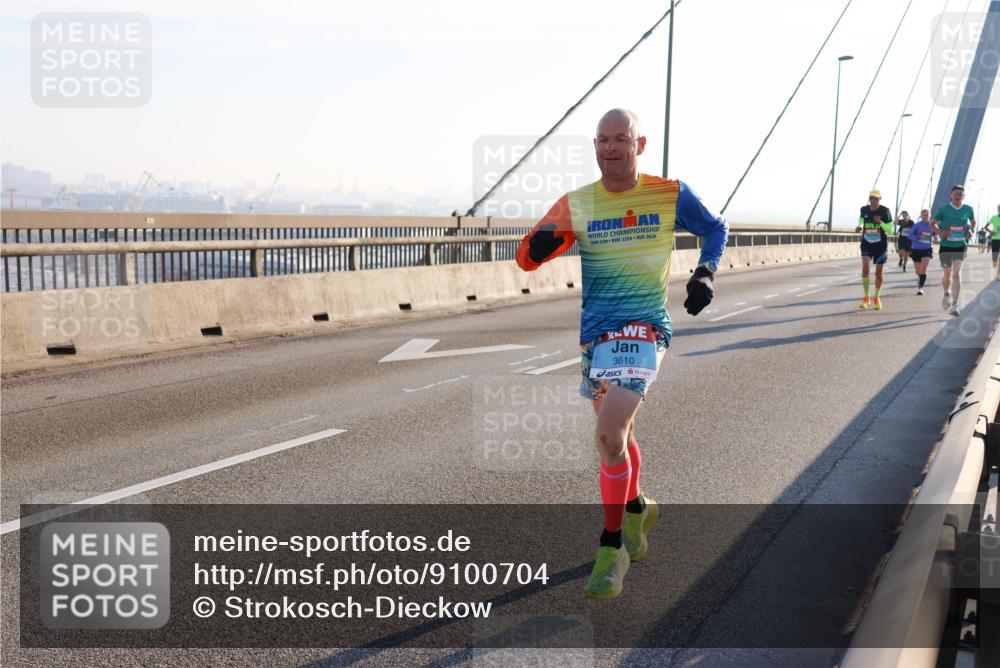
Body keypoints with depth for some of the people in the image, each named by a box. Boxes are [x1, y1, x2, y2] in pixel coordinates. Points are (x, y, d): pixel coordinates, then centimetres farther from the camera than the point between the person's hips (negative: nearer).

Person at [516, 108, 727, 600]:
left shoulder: (671, 195, -1)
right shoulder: (576, 204, 3)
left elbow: (715, 228, 16)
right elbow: (526, 258, 1)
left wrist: (705, 273, 0)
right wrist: (540, 245, -23)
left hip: (642, 329, -4)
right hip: (594, 333, 4)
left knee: (609, 436, -19)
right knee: (617, 433, 18)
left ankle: (612, 548, -5)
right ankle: (637, 508, 46)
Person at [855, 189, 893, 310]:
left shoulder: (885, 211, -7)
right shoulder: (864, 210, 0)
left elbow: (890, 230, -6)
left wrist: (880, 222, -22)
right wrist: (859, 227, -3)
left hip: (881, 245, -1)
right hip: (866, 244, 1)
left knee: (878, 273, 9)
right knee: (865, 268, -19)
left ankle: (877, 298, 30)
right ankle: (866, 298, -8)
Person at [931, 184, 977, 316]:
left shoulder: (968, 209, 1)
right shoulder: (944, 209, -6)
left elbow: (973, 222, 19)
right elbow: (932, 223, 4)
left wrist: (971, 231, -1)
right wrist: (940, 232, -12)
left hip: (960, 246, 1)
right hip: (946, 246, -1)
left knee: (957, 273, -10)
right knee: (947, 273, 9)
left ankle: (954, 305, -8)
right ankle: (946, 293, 42)